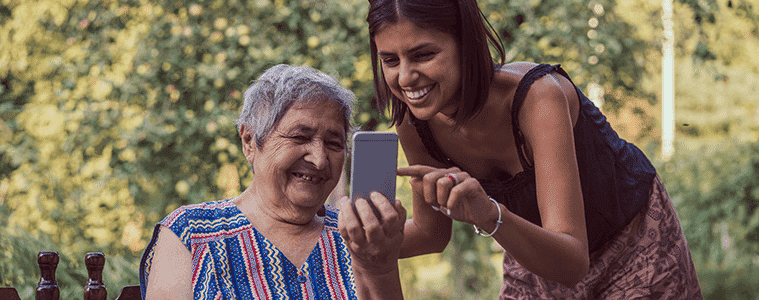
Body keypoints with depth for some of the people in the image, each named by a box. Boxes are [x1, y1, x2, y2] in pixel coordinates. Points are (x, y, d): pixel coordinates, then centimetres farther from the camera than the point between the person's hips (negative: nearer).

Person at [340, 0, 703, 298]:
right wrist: (382, 242, -27)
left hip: (633, 242, -4)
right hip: (540, 256, 4)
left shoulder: (539, 96, -37)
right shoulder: (414, 118, -21)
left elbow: (572, 263, -43)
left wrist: (490, 215, -61)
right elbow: (433, 232, -6)